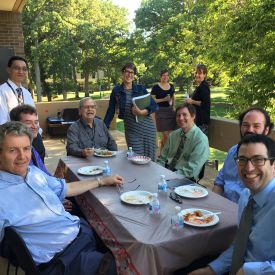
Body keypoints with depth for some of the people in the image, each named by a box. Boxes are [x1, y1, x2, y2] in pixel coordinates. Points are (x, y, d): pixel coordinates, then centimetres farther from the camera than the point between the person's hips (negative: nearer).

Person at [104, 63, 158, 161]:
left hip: (148, 128, 1)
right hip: (131, 130, -1)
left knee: (149, 158, 4)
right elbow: (110, 111, 8)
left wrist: (141, 112, -17)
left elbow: (155, 106, 0)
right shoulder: (116, 90, 3)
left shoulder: (141, 88, 2)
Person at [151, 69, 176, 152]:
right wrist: (164, 99, -15)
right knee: (166, 135, -9)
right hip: (161, 111, -5)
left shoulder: (171, 86, 12)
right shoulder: (156, 87, -4)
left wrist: (173, 106, 6)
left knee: (170, 134, 4)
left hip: (170, 111, 6)